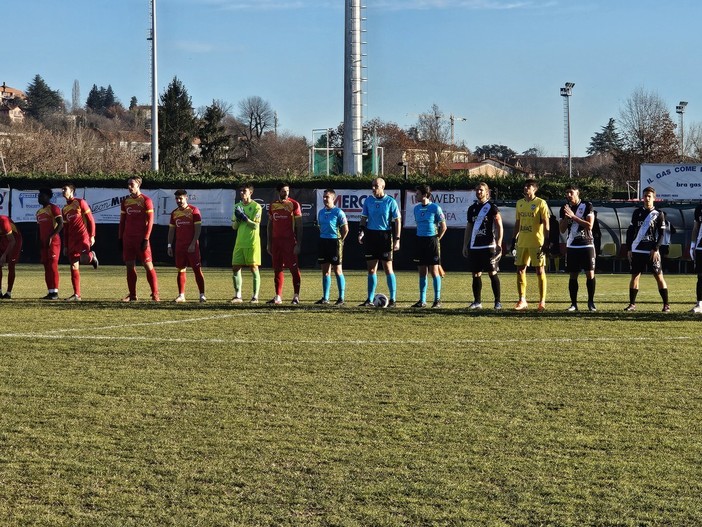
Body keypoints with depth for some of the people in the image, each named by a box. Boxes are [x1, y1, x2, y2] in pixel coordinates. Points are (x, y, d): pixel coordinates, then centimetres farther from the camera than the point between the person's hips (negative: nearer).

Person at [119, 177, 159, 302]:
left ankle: (155, 294, -4)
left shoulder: (146, 200, -4)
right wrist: (121, 238, 11)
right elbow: (122, 221, 17)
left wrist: (146, 239, -14)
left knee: (148, 265, -6)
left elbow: (150, 221, -8)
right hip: (128, 239, 6)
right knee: (130, 266, 5)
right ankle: (132, 295, 10)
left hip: (141, 239, -5)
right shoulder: (126, 201, 13)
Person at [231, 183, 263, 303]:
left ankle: (255, 296, 1)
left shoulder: (256, 207, -5)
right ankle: (237, 295, 10)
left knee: (254, 268, -3)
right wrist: (238, 218, -5)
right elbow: (234, 226, 13)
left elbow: (256, 226, -11)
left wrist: (245, 217, -18)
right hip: (240, 243, 6)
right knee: (235, 268, 2)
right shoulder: (237, 206, 13)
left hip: (252, 243, -6)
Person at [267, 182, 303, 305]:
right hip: (276, 241, 5)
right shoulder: (273, 205, 12)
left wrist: (298, 244, -11)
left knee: (294, 268, -5)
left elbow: (299, 226, -4)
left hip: (289, 240, -5)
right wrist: (268, 243, 13)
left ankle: (296, 296, 0)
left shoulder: (294, 204, -2)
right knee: (277, 269, 6)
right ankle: (278, 297, 10)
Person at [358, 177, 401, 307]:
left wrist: (397, 239, -9)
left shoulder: (390, 201, -4)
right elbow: (364, 218, 12)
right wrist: (361, 232, -4)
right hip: (371, 235, 4)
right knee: (371, 269, 6)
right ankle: (370, 300, 10)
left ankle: (393, 299, 5)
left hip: (385, 235, -4)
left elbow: (397, 221, -3)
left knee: (388, 268, -1)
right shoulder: (368, 201, 7)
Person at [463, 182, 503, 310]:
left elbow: (499, 226, -6)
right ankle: (477, 302, 13)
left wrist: (498, 244, -15)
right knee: (476, 274, 6)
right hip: (474, 247, 5)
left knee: (492, 273, -4)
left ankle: (498, 302, 1)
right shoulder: (472, 208, 15)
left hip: (488, 246, -5)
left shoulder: (492, 207, -2)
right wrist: (465, 245, 16)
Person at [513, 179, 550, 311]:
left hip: (537, 243, -6)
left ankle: (542, 301, 4)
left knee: (540, 271, -1)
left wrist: (546, 242, -15)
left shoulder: (540, 203, -6)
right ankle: (522, 300, 12)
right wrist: (515, 238, 14)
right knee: (520, 270, 4)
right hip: (522, 243, 6)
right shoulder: (520, 203, 13)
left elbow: (546, 223, -8)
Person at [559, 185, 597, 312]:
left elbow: (589, 226, -14)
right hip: (571, 246, 3)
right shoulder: (564, 209, 9)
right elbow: (562, 229, 8)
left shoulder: (587, 206, -4)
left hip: (586, 245, -3)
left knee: (590, 274, -5)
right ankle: (574, 303, 7)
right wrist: (567, 217, -9)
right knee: (573, 275, 3)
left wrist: (573, 216, -17)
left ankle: (591, 302, 6)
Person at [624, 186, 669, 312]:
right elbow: (630, 231, 10)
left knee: (659, 276, -3)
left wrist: (656, 249, -11)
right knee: (635, 276, 4)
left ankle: (666, 304, 1)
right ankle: (632, 304, 11)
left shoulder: (659, 214, 0)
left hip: (652, 251, -3)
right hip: (637, 250, 3)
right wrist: (629, 249, 4)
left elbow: (662, 234, -3)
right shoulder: (637, 213, 9)